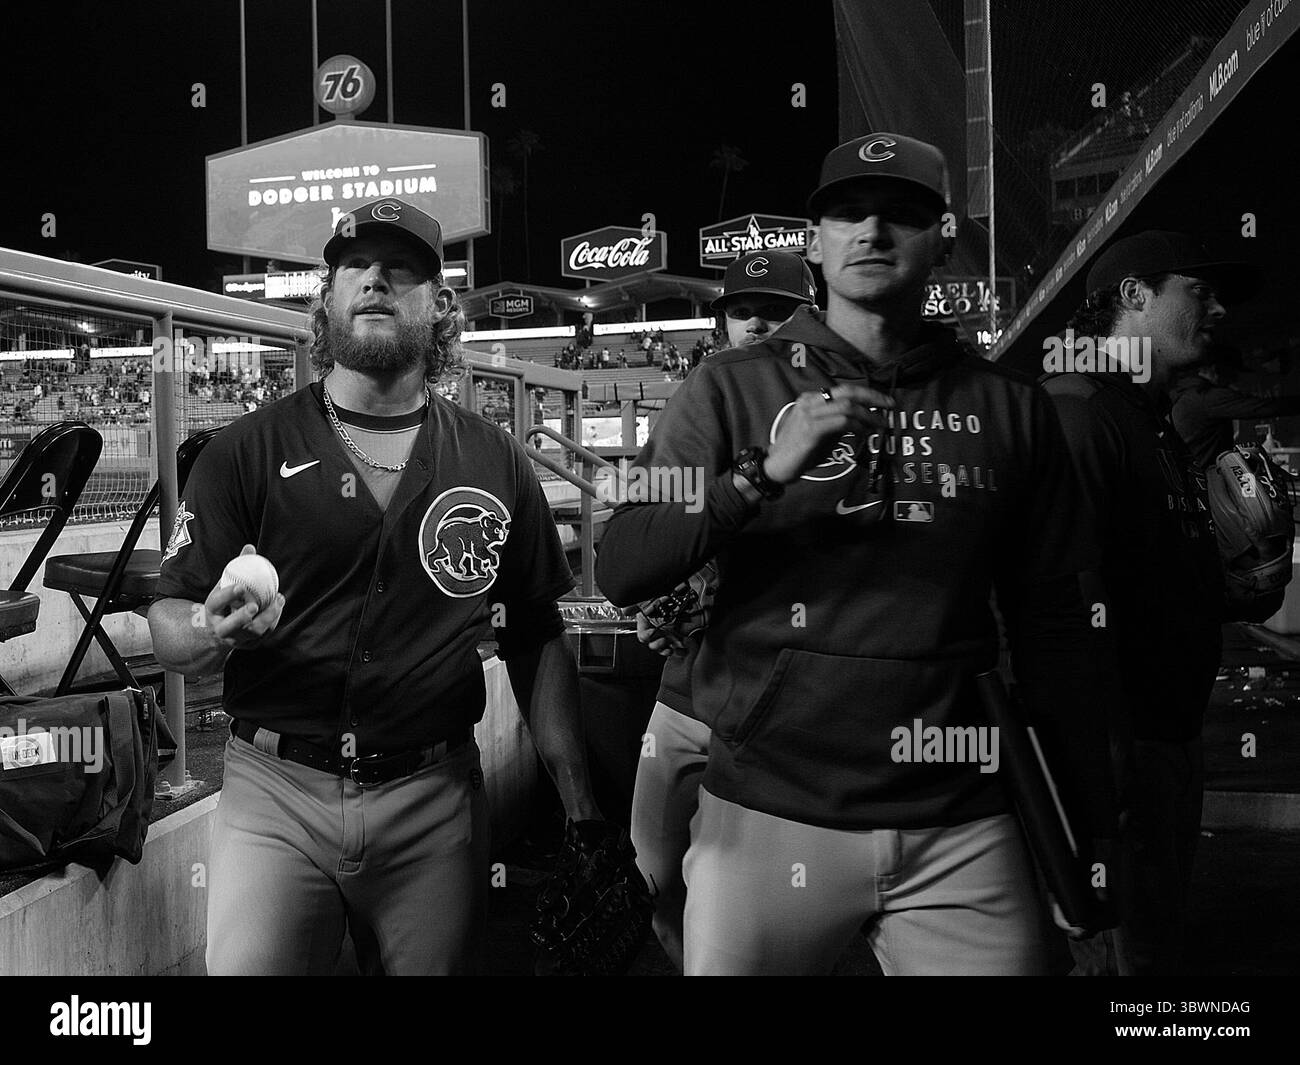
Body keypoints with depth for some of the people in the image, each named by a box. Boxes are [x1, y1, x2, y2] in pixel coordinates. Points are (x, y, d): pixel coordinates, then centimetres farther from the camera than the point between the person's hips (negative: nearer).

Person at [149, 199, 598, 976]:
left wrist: (578, 804, 0)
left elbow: (539, 636, 7)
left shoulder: (496, 463, 4)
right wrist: (213, 633, -25)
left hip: (435, 801, 2)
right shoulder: (247, 452, 0)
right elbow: (169, 626, -2)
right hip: (276, 793, -1)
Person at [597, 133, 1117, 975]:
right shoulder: (734, 388, 1)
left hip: (960, 832, 2)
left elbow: (1054, 626, 7)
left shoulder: (1009, 407, 5)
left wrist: (1089, 829, 5)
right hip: (768, 817, -1)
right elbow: (619, 574, -7)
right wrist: (765, 472, -21)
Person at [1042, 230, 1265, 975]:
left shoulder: (1156, 425, 17)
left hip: (1166, 730, 10)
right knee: (1128, 953, -1)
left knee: (1159, 936, 19)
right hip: (1116, 736, -10)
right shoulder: (1078, 414, -16)